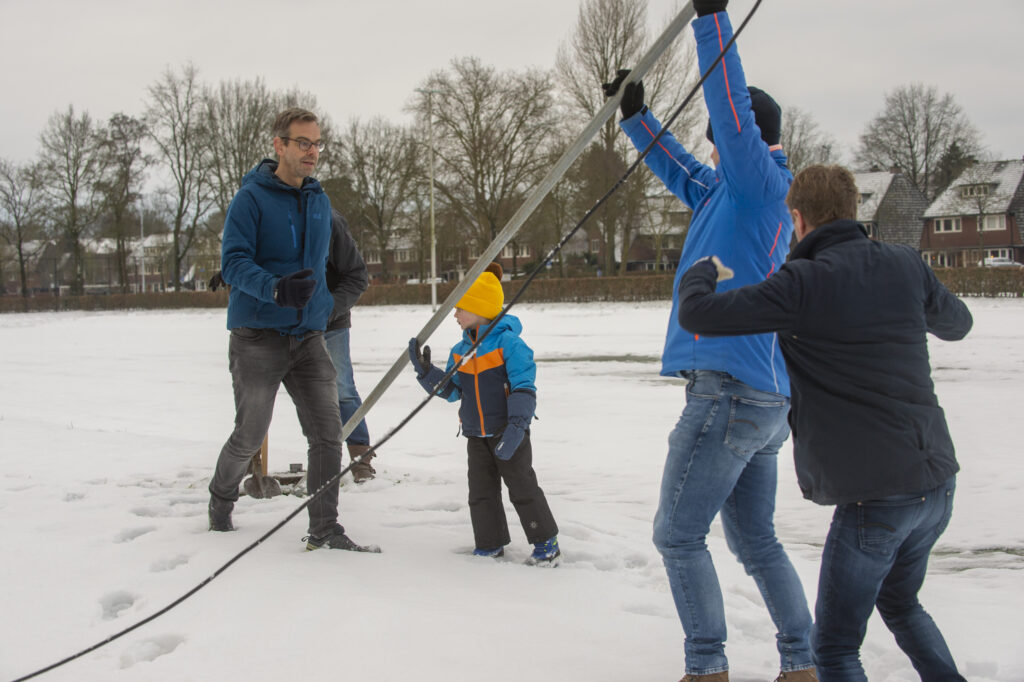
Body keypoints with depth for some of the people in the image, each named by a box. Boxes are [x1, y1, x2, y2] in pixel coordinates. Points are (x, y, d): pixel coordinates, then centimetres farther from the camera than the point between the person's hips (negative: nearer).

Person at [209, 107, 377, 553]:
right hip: (258, 336, -5)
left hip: (308, 337, 5)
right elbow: (233, 263, -18)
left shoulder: (319, 201, 11)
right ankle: (220, 500, 34)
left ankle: (324, 530, 3)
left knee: (328, 433, -4)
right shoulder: (252, 198, -10)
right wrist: (275, 288, -34)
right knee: (249, 437, 6)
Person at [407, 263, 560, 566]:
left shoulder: (509, 343, -15)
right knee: (481, 490, 9)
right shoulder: (460, 351, 7)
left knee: (522, 488, -1)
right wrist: (426, 372, -4)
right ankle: (490, 545, 21)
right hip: (476, 434, 7)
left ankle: (547, 543, 11)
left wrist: (516, 426, -26)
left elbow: (524, 388, -18)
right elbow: (451, 390, 11)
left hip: (508, 431, -7)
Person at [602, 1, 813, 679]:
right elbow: (681, 172, 32)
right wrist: (635, 113, 27)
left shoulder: (763, 183, -8)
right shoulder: (736, 192, 18)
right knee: (756, 541, 16)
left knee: (678, 535, 0)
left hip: (730, 390, -10)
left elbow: (732, 111, -20)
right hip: (767, 397, 10)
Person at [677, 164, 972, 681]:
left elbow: (696, 315, -13)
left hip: (874, 496, -6)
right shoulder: (904, 265, 5)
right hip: (938, 482, 7)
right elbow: (957, 323, 24)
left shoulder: (804, 283, -13)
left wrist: (703, 269, 8)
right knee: (900, 604, 30)